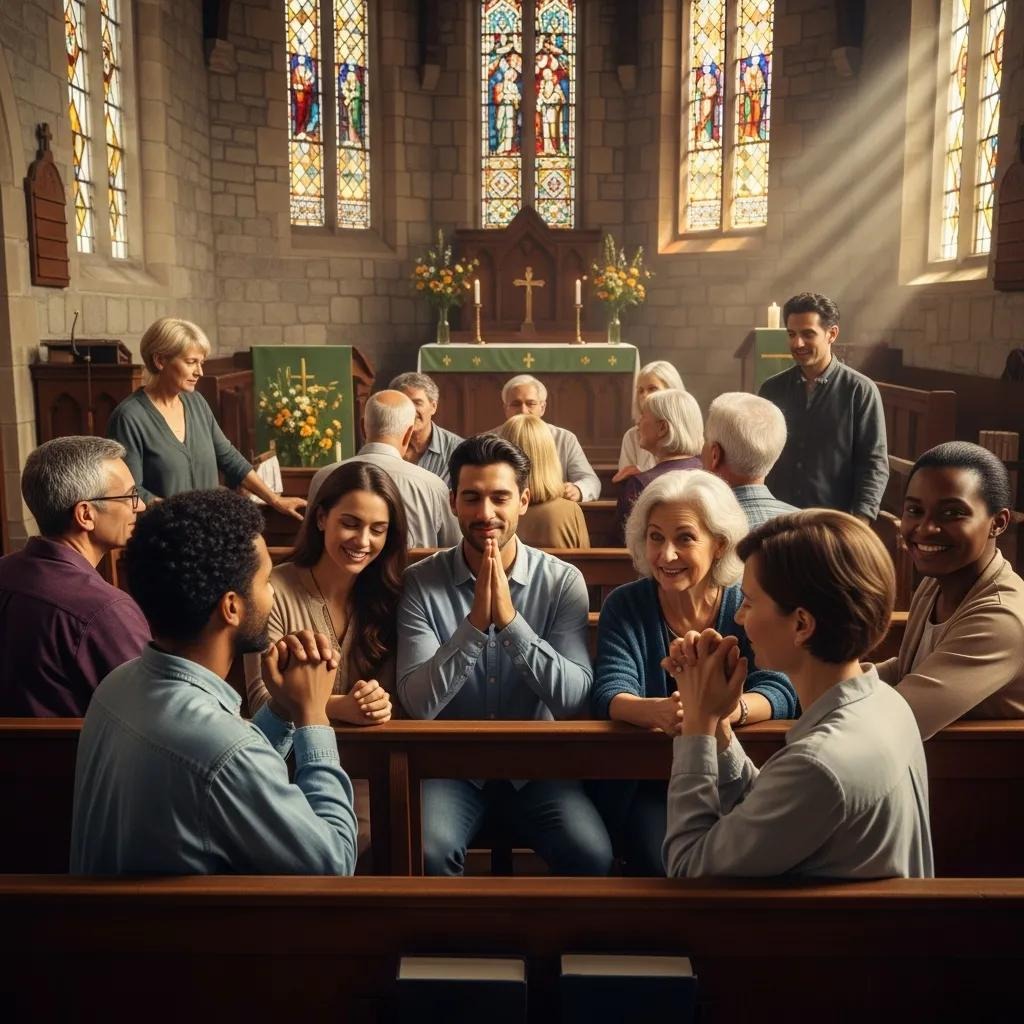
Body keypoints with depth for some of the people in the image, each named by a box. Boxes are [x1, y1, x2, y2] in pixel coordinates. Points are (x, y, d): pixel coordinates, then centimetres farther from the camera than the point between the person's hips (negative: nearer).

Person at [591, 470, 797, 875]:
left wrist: (728, 709, -39)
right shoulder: (624, 606, -2)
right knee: (658, 862, -26)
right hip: (642, 780, 0)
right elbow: (609, 695, -14)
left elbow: (780, 692, -14)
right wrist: (658, 711, -38)